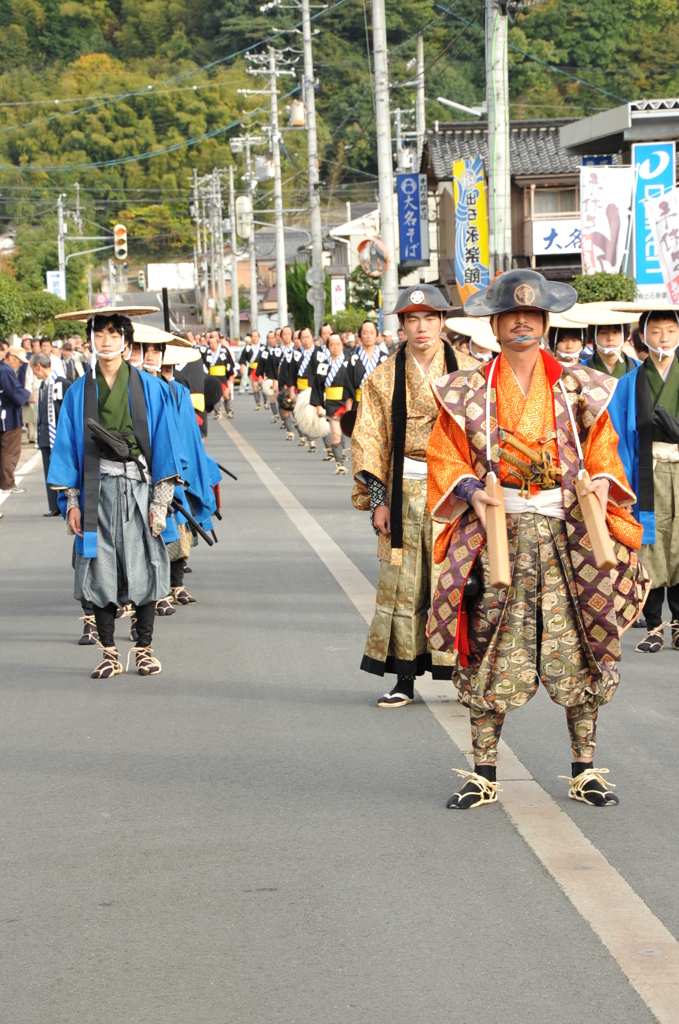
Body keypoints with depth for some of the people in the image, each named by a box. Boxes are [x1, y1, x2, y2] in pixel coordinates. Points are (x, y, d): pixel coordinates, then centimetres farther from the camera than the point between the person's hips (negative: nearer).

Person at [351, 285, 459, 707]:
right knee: (402, 583, 0)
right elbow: (369, 441, 7)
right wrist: (377, 498, 0)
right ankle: (405, 680, 6)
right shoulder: (384, 378, 7)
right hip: (404, 492, 1)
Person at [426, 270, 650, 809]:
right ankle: (484, 774, 9)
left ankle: (585, 770, 12)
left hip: (568, 535, 1)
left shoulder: (577, 387, 7)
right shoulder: (469, 392, 5)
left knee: (577, 648, 1)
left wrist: (602, 481, -8)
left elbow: (602, 448, 12)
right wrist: (470, 490, -13)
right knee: (490, 655, 0)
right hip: (496, 531, -1)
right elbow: (445, 457, 6)